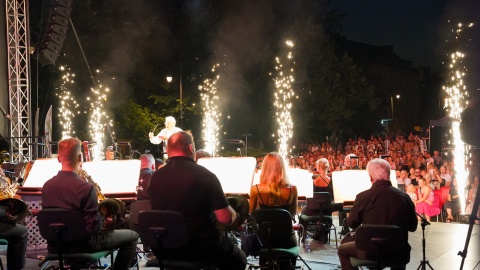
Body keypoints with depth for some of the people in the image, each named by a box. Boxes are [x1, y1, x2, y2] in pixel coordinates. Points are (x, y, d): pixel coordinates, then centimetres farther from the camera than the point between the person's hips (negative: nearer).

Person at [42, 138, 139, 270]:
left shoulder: (47, 186, -5)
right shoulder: (86, 188, -24)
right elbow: (94, 227, -23)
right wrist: (103, 218, -2)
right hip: (84, 243, -7)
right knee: (132, 236, 9)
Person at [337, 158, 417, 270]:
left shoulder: (363, 196, -13)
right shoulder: (405, 197, -5)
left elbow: (352, 224, 1)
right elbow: (412, 227, 8)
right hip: (399, 253, 3)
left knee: (343, 249, 24)